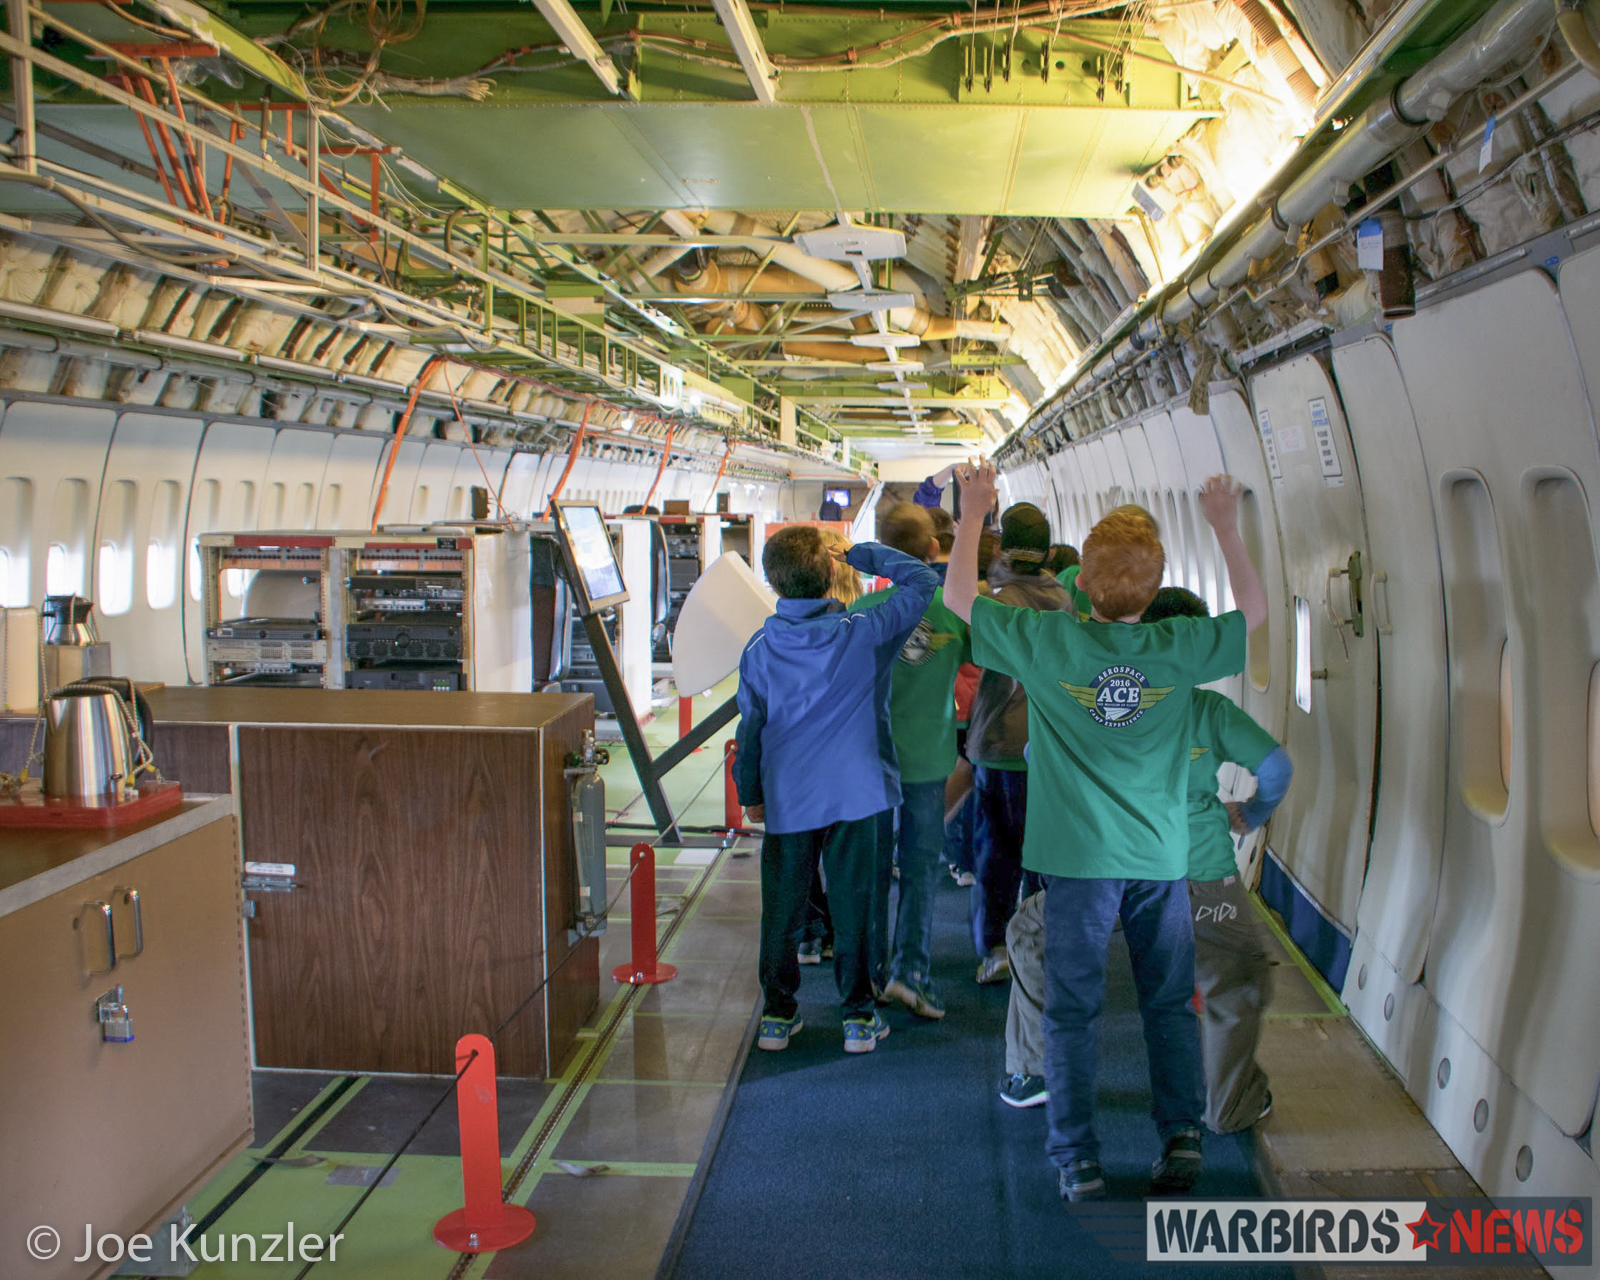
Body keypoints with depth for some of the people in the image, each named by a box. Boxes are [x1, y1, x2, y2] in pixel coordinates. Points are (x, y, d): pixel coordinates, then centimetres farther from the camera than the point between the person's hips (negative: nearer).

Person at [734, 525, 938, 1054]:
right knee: (852, 903, 8)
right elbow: (923, 580, -1)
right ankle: (859, 1015, 16)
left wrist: (750, 794, 14)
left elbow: (751, 728, 3)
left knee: (782, 905, 11)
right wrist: (860, 554, 2)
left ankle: (777, 1014, 20)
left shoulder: (759, 649, -5)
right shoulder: (861, 634, -11)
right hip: (852, 792, -1)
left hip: (787, 797, 1)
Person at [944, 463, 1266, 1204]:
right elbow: (1253, 612, 12)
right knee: (1171, 1003, 15)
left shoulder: (1047, 641, -11)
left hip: (1081, 856, -1)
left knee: (1073, 1010, 7)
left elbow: (958, 597, 1)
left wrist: (973, 511, 10)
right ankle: (1182, 1137, 14)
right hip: (1162, 853, 2)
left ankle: (1077, 1160, 12)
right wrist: (1227, 527, 16)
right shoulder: (1178, 649, -7)